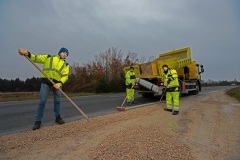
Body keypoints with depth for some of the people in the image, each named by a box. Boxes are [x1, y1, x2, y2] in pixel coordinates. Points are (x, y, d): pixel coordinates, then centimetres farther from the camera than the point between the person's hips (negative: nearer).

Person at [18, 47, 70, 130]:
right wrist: (27, 53, -12)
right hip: (46, 81, -1)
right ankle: (38, 121, 5)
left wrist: (60, 83, -19)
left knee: (57, 101, 5)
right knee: (42, 101, -5)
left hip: (57, 83, 2)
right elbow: (36, 58, 8)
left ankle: (58, 117, 20)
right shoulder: (49, 57, 13)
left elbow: (65, 76, -1)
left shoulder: (66, 65, 11)